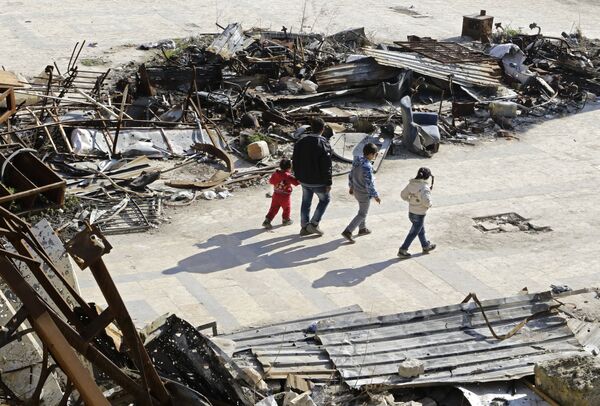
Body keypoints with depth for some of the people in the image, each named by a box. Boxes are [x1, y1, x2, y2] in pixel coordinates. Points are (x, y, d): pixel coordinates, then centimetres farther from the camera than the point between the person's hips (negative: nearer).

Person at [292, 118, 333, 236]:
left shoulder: (300, 142, 2)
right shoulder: (324, 144, -18)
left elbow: (295, 161, 9)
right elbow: (327, 166, -18)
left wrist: (298, 177, 19)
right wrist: (328, 183, -12)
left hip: (304, 180, 5)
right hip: (318, 181, -5)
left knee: (306, 202, 17)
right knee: (325, 199, 15)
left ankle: (304, 227, 23)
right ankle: (314, 224, 8)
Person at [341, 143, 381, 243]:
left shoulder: (357, 161, -6)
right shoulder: (367, 167, -31)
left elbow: (351, 175, 6)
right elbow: (369, 184, -26)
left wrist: (351, 186, 21)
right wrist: (375, 196, -14)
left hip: (356, 190, 8)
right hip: (364, 194, -8)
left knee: (362, 210, 27)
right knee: (362, 214, 6)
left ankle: (362, 229, 42)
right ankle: (347, 231, 0)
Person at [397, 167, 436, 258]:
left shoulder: (411, 184, -3)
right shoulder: (424, 187, -25)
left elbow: (403, 195, 5)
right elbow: (426, 201, -34)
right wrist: (429, 204, -13)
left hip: (411, 212, 8)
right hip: (419, 215, -8)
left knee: (421, 231, 26)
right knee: (413, 233, 7)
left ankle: (426, 246, 44)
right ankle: (402, 251, 13)